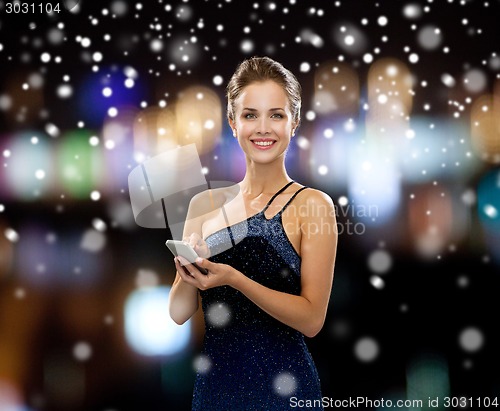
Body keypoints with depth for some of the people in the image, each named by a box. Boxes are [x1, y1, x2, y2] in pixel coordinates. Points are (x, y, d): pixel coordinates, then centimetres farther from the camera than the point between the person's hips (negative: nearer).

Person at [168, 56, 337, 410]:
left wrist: (234, 279, -24)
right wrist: (190, 269, -17)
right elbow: (179, 312, 3)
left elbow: (312, 319, -14)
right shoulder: (205, 204, 2)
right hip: (212, 383, 4)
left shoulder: (313, 205, -9)